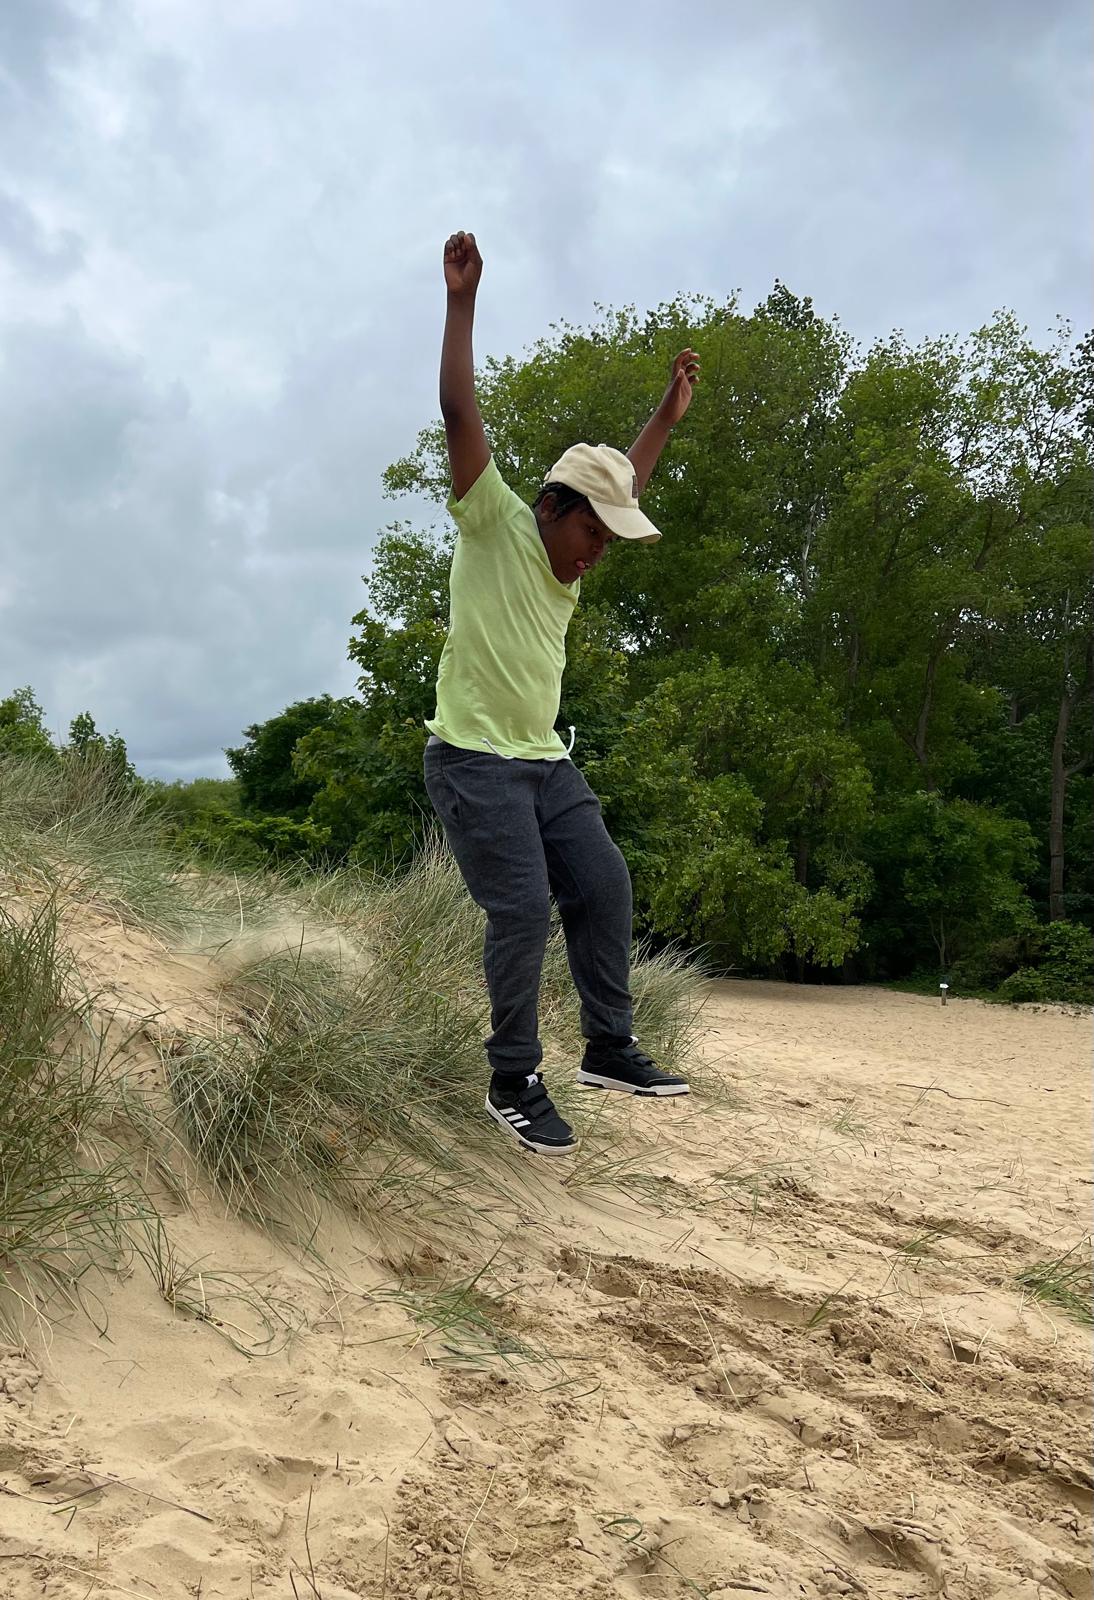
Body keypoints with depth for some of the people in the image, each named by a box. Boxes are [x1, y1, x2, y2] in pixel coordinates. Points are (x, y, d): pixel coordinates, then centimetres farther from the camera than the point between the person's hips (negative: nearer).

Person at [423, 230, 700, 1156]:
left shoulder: (571, 557, 13)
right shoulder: (496, 526, -7)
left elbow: (626, 484, 29)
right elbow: (460, 414, -15)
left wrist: (669, 414, 33)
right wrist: (463, 300, -18)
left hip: (548, 762, 8)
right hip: (475, 761, -8)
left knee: (604, 888, 4)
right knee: (523, 911, -12)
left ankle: (609, 1049, 17)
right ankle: (514, 1084, 0)